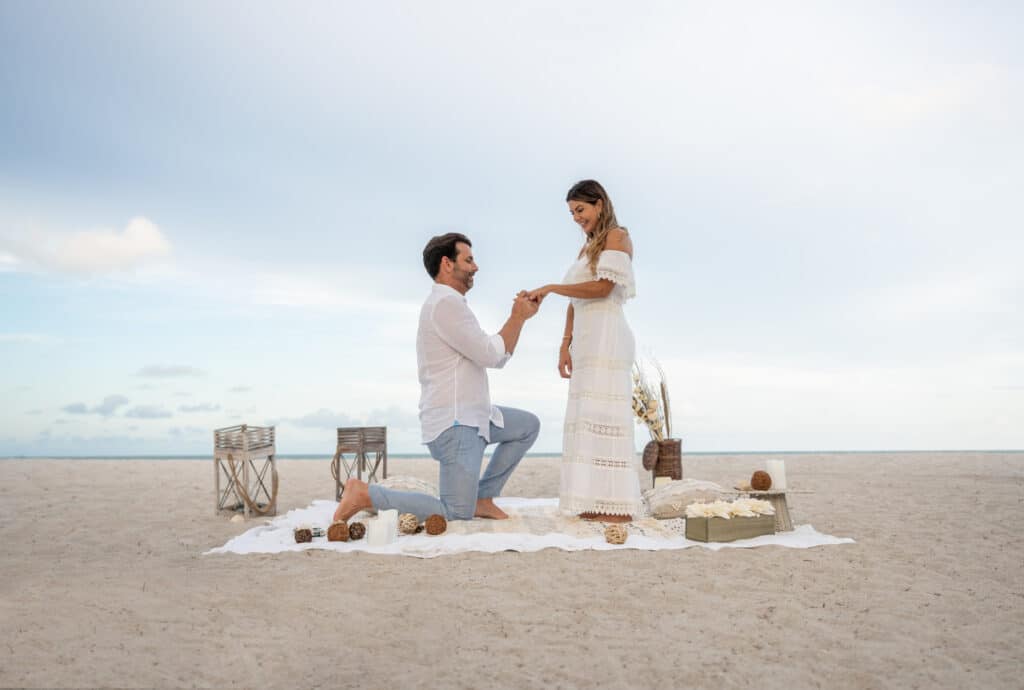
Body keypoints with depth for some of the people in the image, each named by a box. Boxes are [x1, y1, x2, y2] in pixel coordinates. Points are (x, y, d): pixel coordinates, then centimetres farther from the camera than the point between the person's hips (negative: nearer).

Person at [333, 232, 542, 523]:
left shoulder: (447, 303, 18)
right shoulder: (447, 302, -15)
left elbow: (497, 358, 19)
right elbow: (490, 355, -16)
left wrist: (519, 316, 10)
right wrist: (517, 318, -4)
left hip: (469, 415, 10)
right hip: (454, 423, -10)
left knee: (528, 426, 20)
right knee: (457, 514, -9)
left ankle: (482, 498, 16)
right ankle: (365, 494, -4)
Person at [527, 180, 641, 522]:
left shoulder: (617, 237, 2)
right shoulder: (587, 247, 26)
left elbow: (602, 288, -12)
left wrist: (551, 287, -10)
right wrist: (565, 345, 11)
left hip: (607, 337, -8)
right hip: (586, 340, 8)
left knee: (606, 415, -13)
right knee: (588, 417, 2)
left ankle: (618, 505, -13)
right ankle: (598, 502, 2)